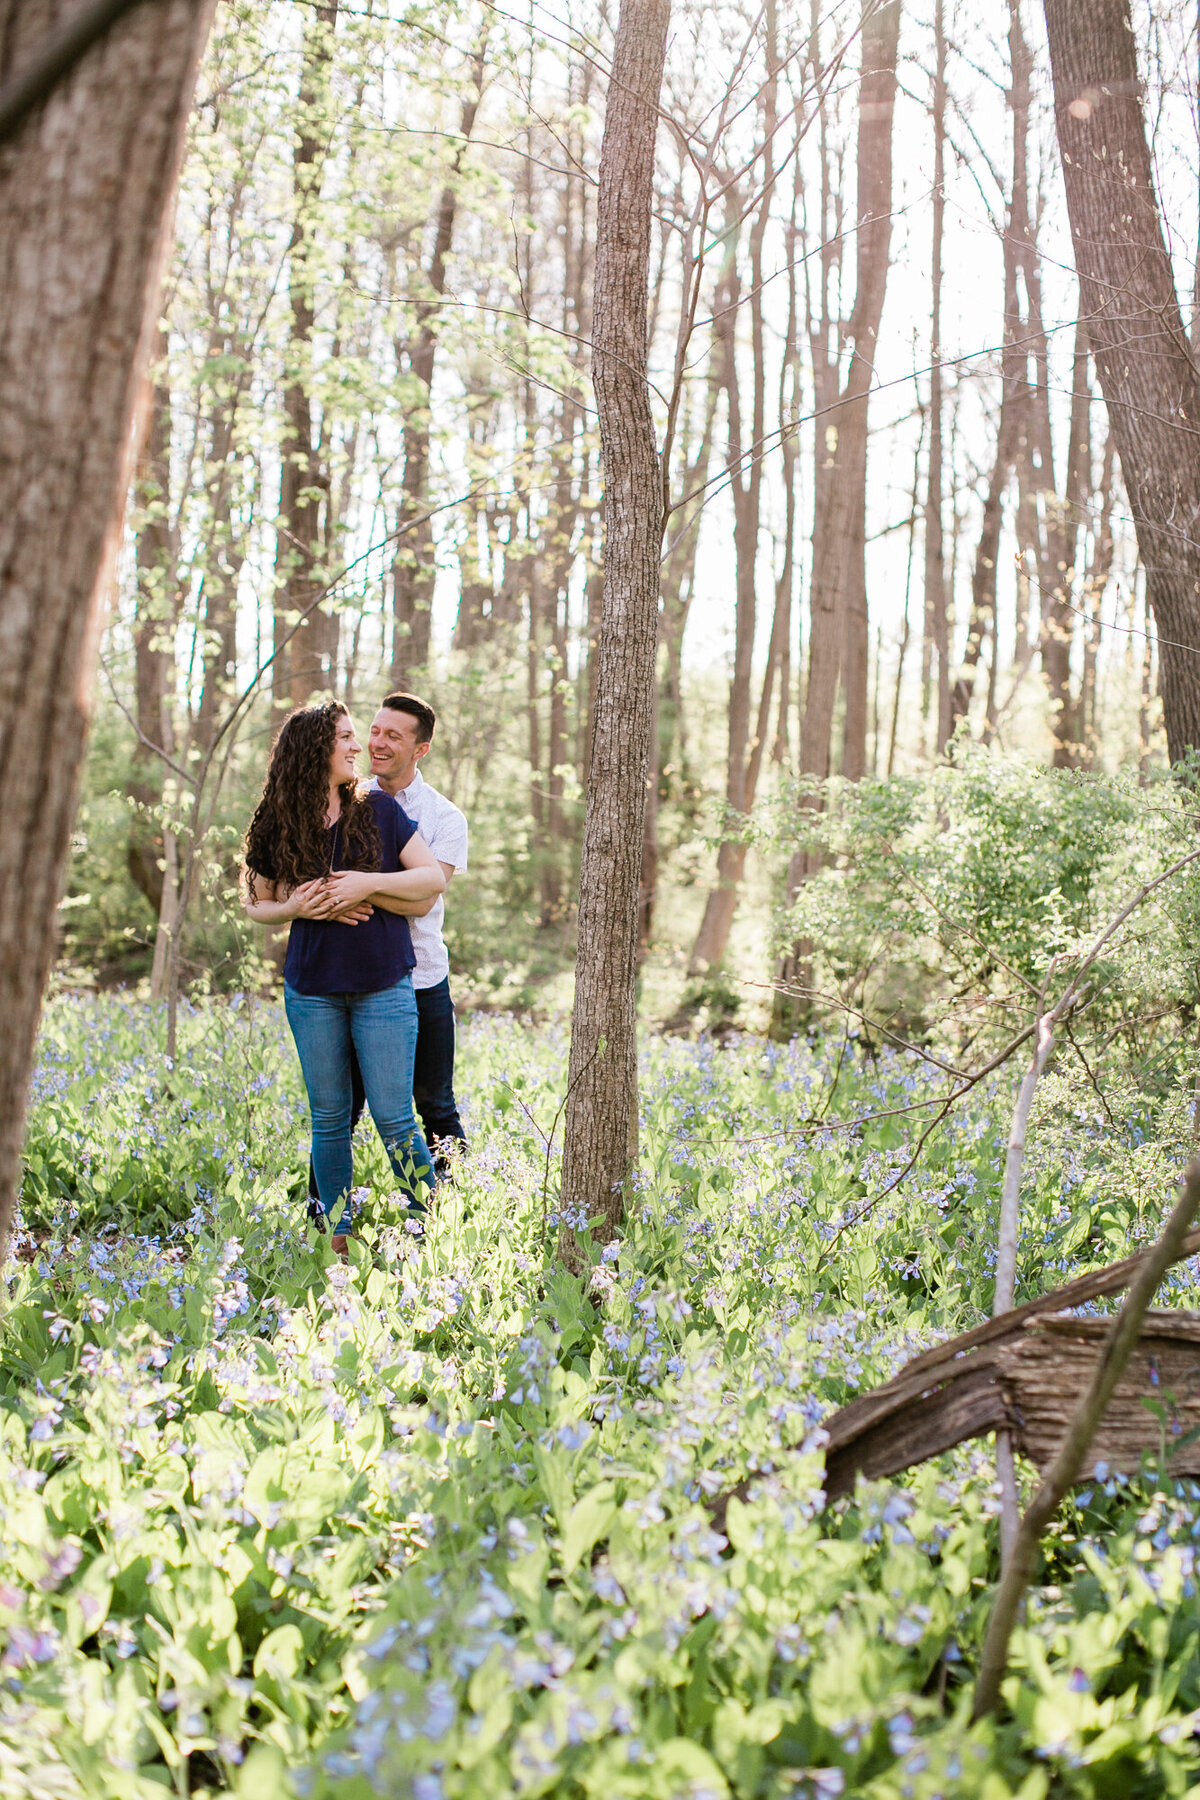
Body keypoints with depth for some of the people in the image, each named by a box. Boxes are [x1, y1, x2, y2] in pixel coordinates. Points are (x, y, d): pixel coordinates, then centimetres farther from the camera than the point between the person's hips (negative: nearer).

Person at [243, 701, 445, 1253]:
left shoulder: (378, 810, -1)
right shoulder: (279, 829, 2)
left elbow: (433, 880, -1)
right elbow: (258, 905, 12)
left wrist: (367, 883, -15)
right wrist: (296, 906, -9)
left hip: (383, 985, -2)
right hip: (312, 990, 2)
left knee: (393, 1116, -4)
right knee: (329, 1118, 9)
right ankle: (338, 1235, 19)